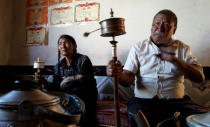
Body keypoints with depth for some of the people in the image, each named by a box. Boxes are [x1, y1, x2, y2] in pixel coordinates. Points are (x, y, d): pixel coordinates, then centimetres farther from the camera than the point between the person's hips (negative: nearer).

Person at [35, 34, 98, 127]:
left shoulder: (83, 60, -12)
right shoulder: (59, 64, 4)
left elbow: (85, 85, -17)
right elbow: (55, 86, -4)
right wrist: (45, 82, -23)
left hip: (86, 99, -5)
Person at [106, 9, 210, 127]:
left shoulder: (183, 48, 10)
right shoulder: (138, 47, 6)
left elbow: (200, 77, 2)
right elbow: (128, 80, -1)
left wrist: (175, 60, -10)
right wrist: (118, 74, -26)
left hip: (177, 102, 3)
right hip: (143, 101, -2)